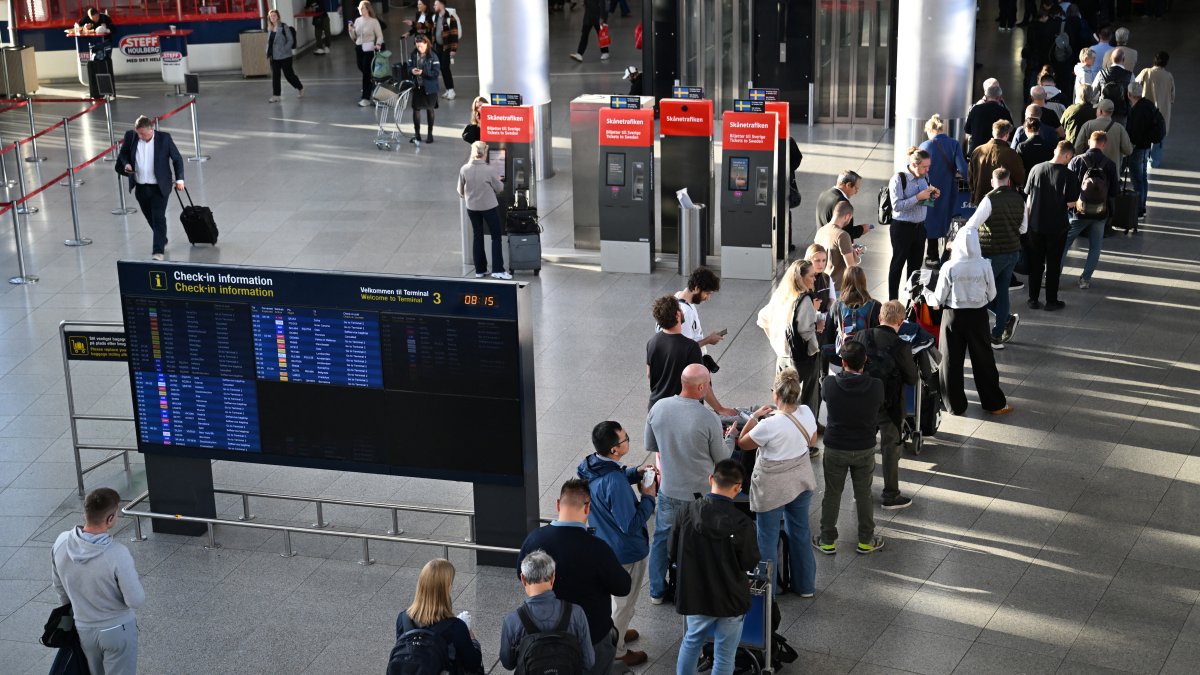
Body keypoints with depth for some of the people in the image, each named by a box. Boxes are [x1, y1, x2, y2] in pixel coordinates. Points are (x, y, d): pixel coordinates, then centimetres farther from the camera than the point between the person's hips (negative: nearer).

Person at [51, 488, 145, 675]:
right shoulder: (118, 554, -33)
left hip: (83, 629, 5)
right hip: (117, 630, -5)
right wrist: (135, 580, -3)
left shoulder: (61, 542, -17)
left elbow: (58, 584, 2)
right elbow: (136, 600, -24)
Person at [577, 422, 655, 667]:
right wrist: (648, 497, -19)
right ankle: (615, 653, 33)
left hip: (602, 545, 8)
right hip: (625, 553, -8)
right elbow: (631, 525, -30)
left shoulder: (590, 466, -12)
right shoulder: (615, 484, -38)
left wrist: (635, 472, -2)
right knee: (624, 603, 15)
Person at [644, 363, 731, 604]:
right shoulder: (709, 420, -24)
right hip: (699, 494, -4)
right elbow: (721, 460, -9)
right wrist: (728, 439, 10)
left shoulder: (659, 408, -12)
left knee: (662, 538, 23)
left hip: (668, 491, 4)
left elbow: (650, 445, 3)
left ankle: (657, 591, 35)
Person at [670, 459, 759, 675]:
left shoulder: (687, 512, -15)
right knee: (724, 657, 13)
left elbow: (674, 554, -2)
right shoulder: (741, 523, -24)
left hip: (694, 595, 3)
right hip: (730, 600, -3)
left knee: (691, 641, 29)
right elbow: (750, 564, -10)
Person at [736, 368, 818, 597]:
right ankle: (805, 585, 38)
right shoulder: (807, 413, -13)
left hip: (773, 488, -6)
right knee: (800, 532, 23)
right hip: (802, 481, 6)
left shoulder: (770, 425, -31)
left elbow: (743, 443, -13)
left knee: (767, 539, 13)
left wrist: (754, 417, -6)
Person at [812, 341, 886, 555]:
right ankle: (866, 541, 29)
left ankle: (828, 541, 26)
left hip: (835, 449, 0)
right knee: (864, 494, 17)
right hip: (865, 449, 0)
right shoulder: (876, 387, -20)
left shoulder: (829, 384, -21)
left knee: (832, 494, 15)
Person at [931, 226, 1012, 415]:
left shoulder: (949, 268, -16)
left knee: (951, 361, 12)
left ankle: (955, 404, 19)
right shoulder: (985, 266, -13)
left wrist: (939, 303, 12)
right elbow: (992, 294, -2)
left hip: (953, 315, -1)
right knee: (983, 360, 13)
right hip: (978, 316, 1)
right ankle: (994, 403, 21)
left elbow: (939, 297, -10)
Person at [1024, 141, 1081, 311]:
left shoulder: (1036, 169, -4)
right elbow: (1071, 202, -13)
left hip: (1035, 224, 3)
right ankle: (1051, 301, 16)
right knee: (1053, 264, 10)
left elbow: (1028, 196, 2)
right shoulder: (1068, 175, -15)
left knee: (1035, 263, 13)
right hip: (1057, 226, -3)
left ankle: (1033, 299, 18)